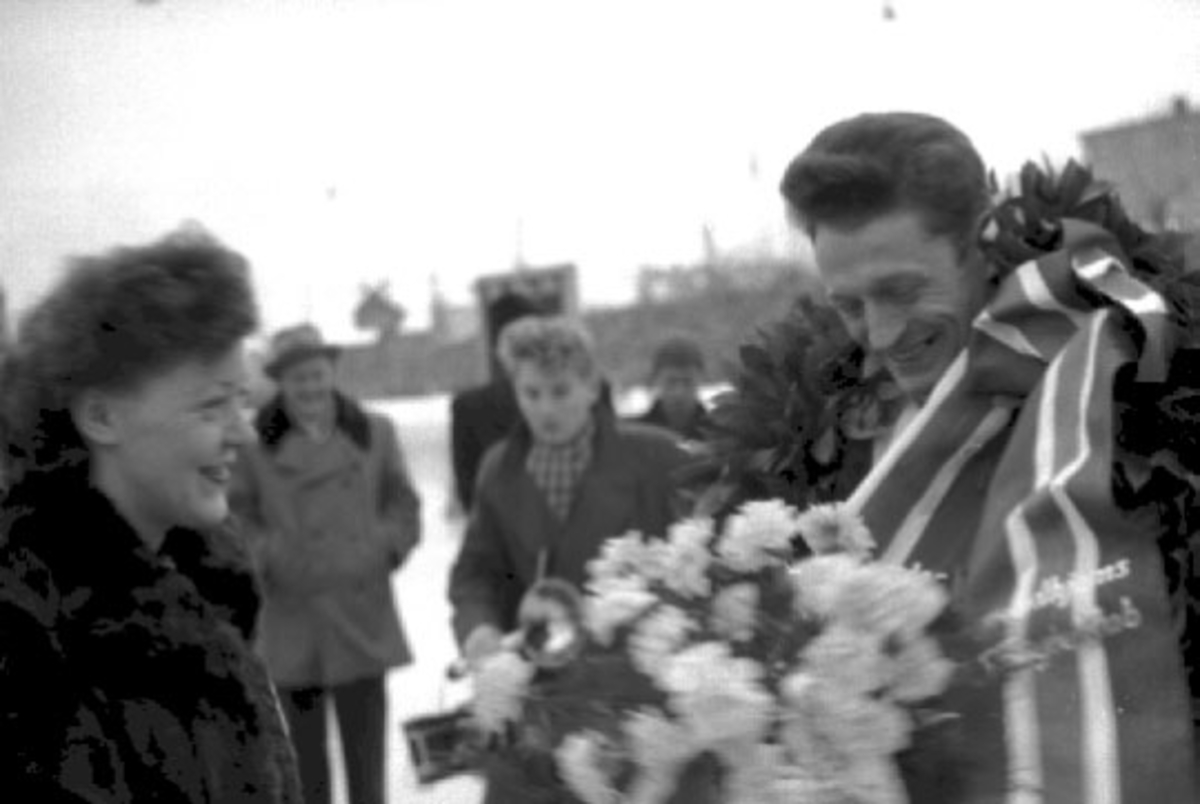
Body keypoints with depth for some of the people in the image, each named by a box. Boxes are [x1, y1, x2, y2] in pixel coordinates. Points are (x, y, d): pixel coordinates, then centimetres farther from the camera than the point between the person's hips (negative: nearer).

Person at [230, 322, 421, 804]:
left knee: (367, 748, 5)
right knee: (306, 751, 9)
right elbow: (238, 516, 2)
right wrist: (268, 557, -11)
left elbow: (403, 506, 11)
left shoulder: (374, 433, 4)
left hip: (362, 616, 1)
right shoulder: (256, 444, -4)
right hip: (292, 623, -1)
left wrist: (386, 548, -3)